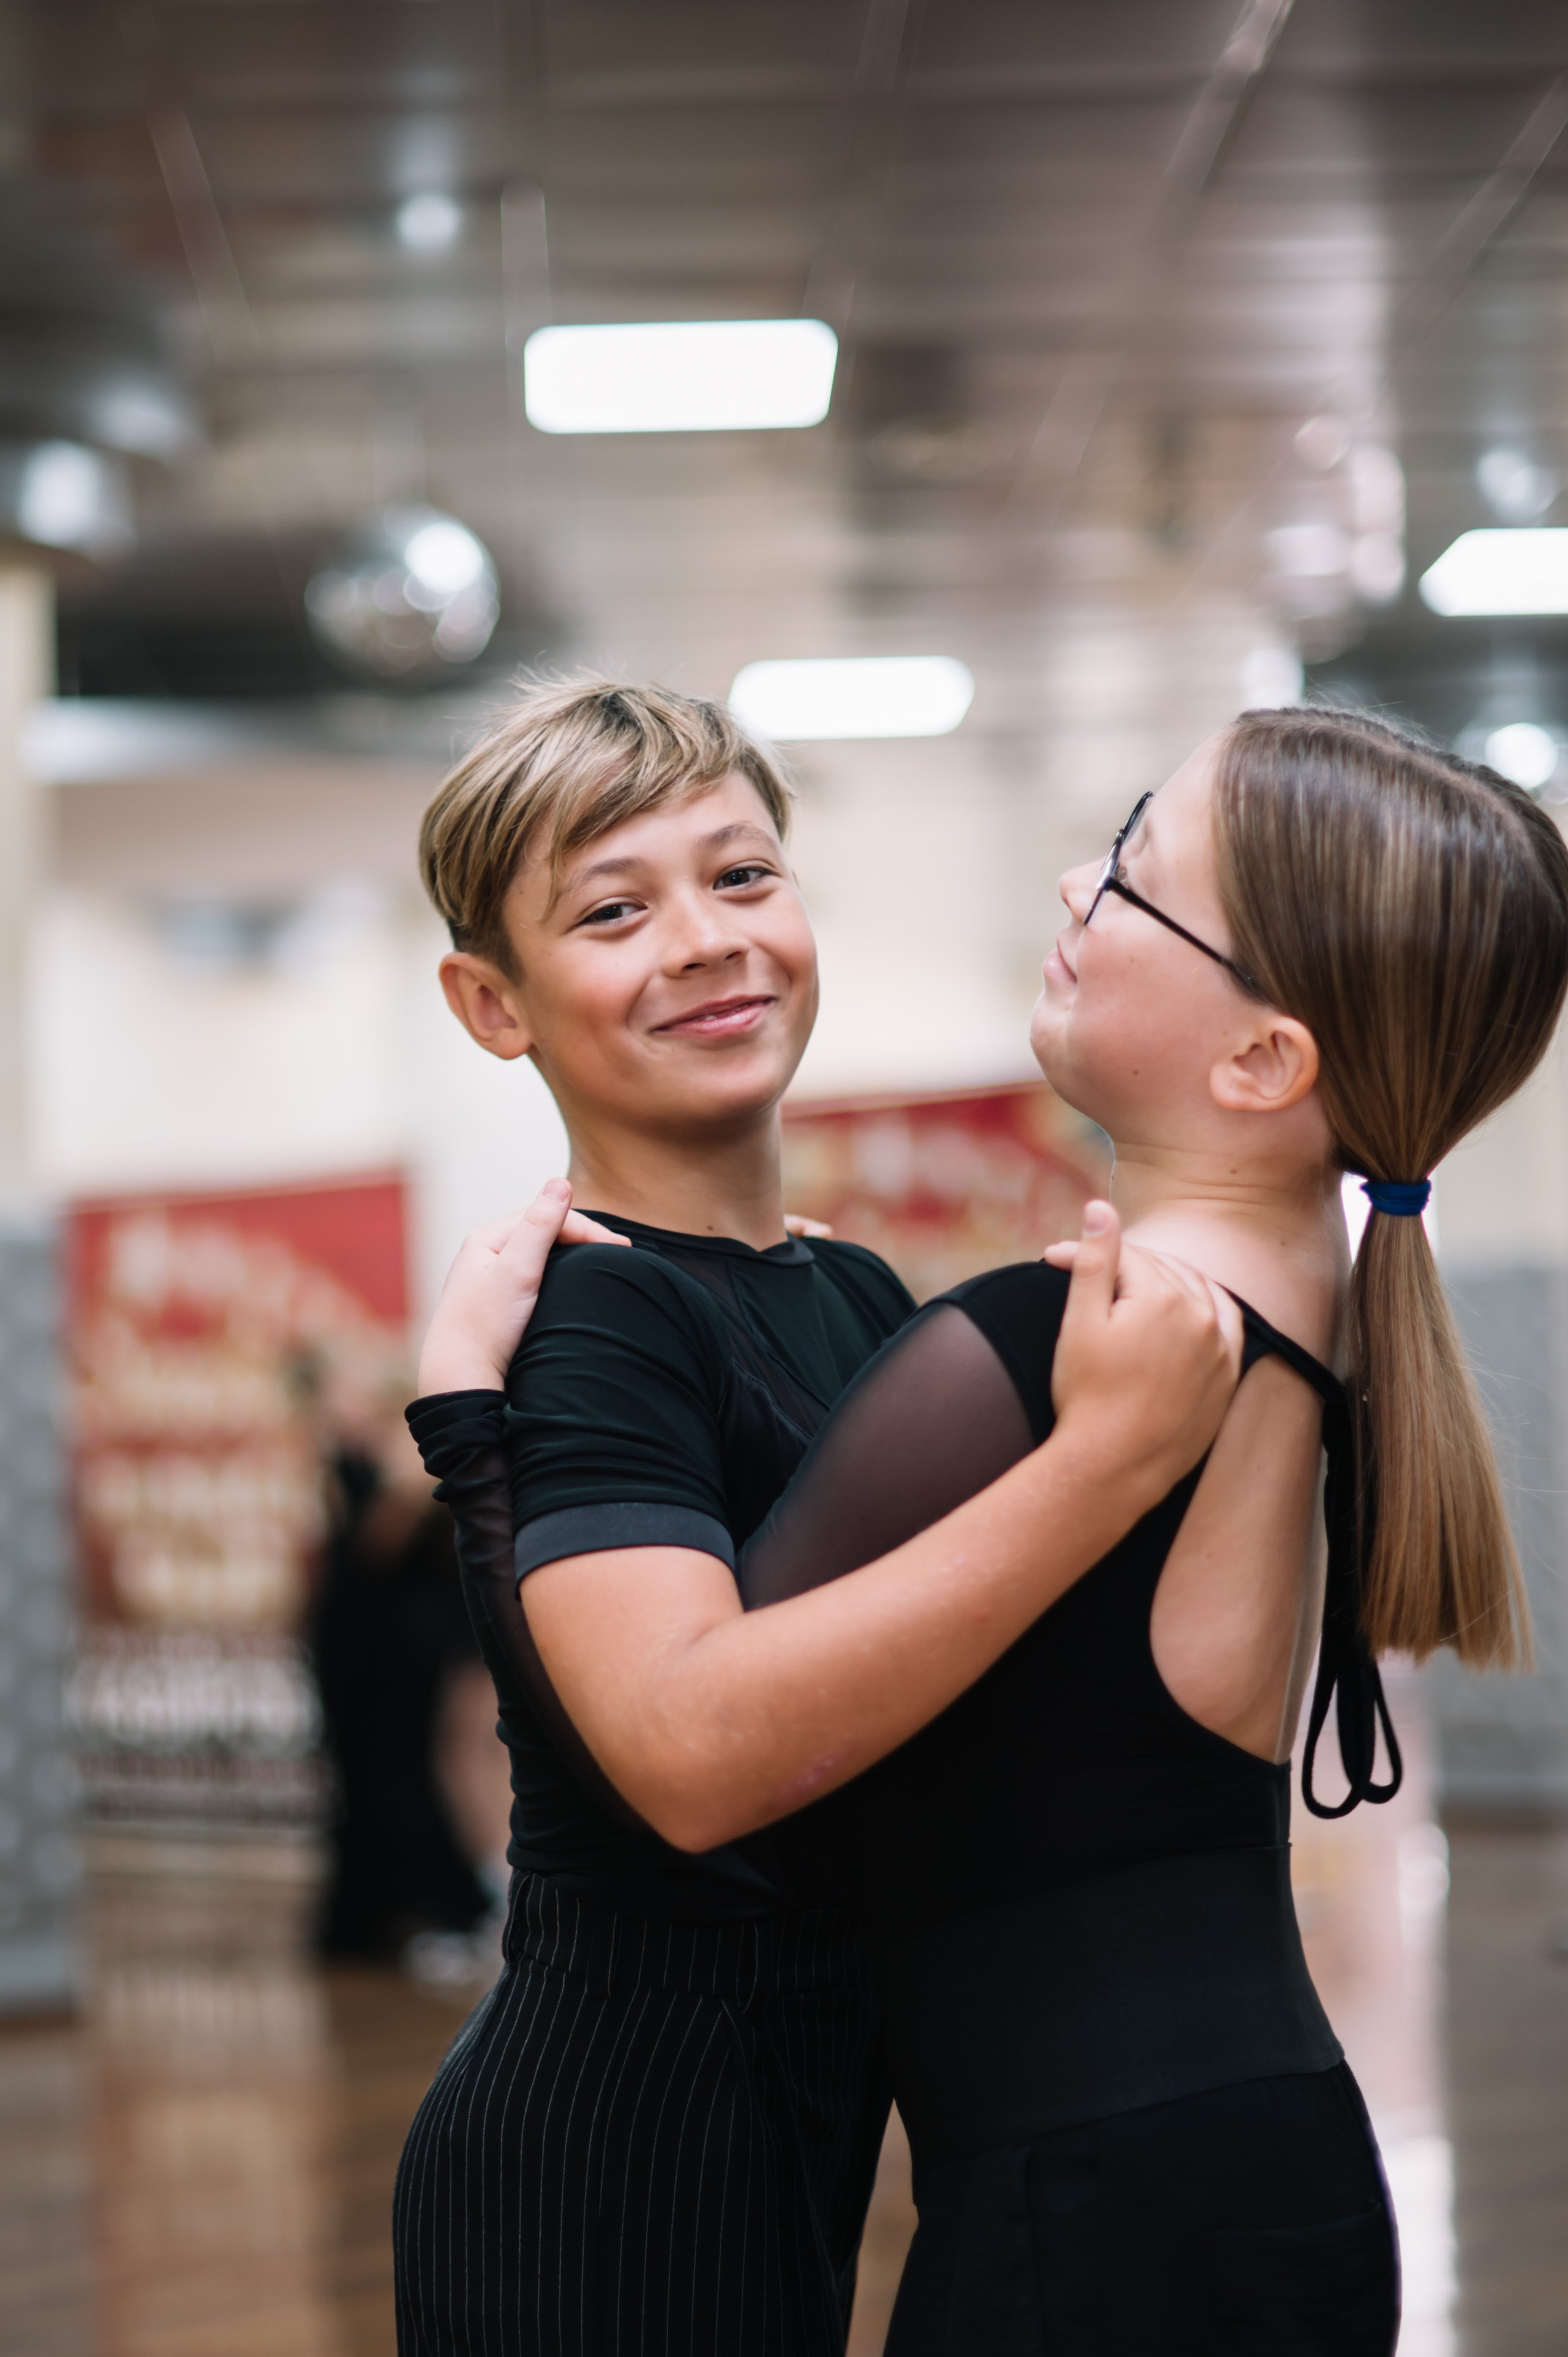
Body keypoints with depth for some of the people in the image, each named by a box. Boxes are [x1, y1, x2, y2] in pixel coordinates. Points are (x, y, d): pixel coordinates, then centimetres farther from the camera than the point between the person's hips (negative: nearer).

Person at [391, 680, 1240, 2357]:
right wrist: (1111, 1452, -32)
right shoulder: (581, 1316, -17)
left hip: (796, 2134, 8)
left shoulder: (855, 1295, 8)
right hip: (612, 2170, -8)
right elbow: (693, 1746, -32)